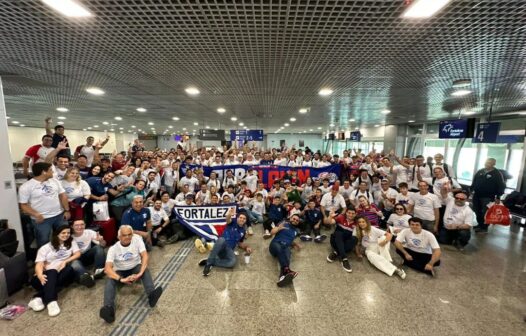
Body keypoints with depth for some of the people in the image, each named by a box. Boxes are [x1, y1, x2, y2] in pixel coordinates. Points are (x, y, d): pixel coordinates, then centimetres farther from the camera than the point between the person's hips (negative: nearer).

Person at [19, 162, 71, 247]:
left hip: (59, 215, 4)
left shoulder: (55, 181, 3)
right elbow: (23, 205, -7)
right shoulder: (26, 187, -10)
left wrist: (67, 210, 1)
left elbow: (63, 196, 7)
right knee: (43, 242, 9)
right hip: (42, 219, -4)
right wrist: (36, 215, -22)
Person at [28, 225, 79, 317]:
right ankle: (51, 301, -52)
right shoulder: (45, 248, 8)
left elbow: (78, 254, 4)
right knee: (52, 272, -36)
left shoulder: (71, 242, 15)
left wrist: (65, 262, -13)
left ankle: (39, 298, -37)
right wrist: (40, 275, -26)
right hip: (47, 274, -1)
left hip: (62, 273, 1)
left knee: (70, 270, -34)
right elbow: (39, 264, -5)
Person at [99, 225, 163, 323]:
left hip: (135, 269, -1)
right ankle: (109, 308, -46)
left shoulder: (137, 239, -16)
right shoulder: (113, 248, -15)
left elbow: (145, 256, -24)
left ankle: (151, 295, -47)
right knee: (110, 280, -30)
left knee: (145, 269, -32)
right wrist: (121, 279, -39)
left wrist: (140, 273, -38)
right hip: (120, 272, 1)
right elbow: (107, 268, -24)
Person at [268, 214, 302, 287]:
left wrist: (295, 244, 18)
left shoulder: (296, 230, 26)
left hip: (286, 247, 2)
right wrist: (278, 228, -15)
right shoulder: (283, 223, 11)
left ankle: (283, 275, -58)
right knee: (279, 248, -39)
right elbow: (272, 232, 4)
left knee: (287, 251, -35)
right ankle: (286, 270, -56)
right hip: (275, 244, -2)